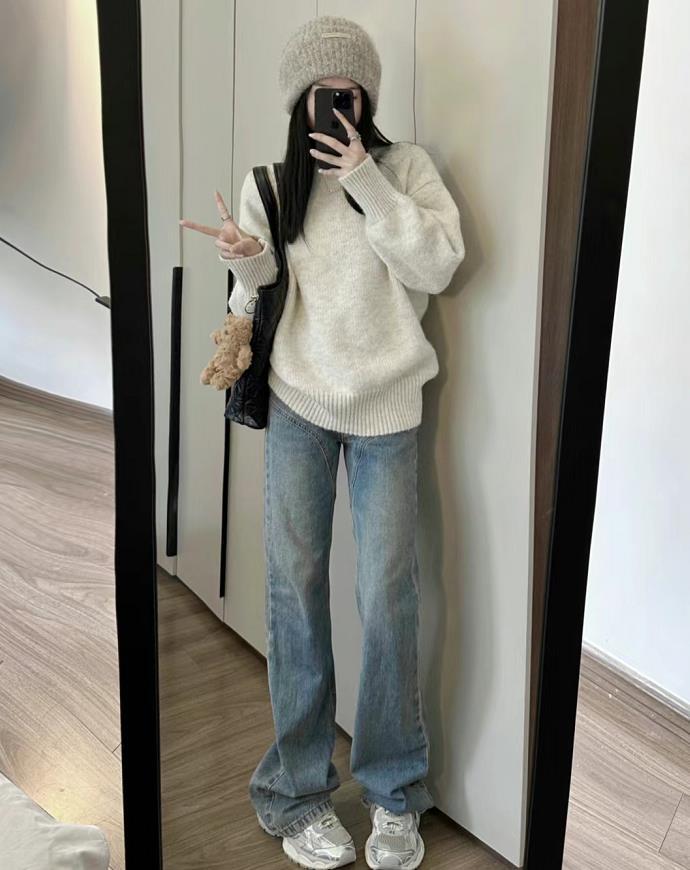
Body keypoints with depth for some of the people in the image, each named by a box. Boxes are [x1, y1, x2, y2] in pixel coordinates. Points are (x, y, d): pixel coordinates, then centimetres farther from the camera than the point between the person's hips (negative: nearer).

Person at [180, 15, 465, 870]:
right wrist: (249, 263, -14)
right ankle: (297, 789, 16)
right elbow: (258, 308, 8)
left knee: (389, 595, -1)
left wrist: (368, 183, -15)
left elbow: (438, 266, -9)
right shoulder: (269, 183, 7)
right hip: (297, 399, 1)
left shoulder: (404, 165, 3)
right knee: (294, 587, 1)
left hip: (386, 406, -1)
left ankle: (394, 792, 17)